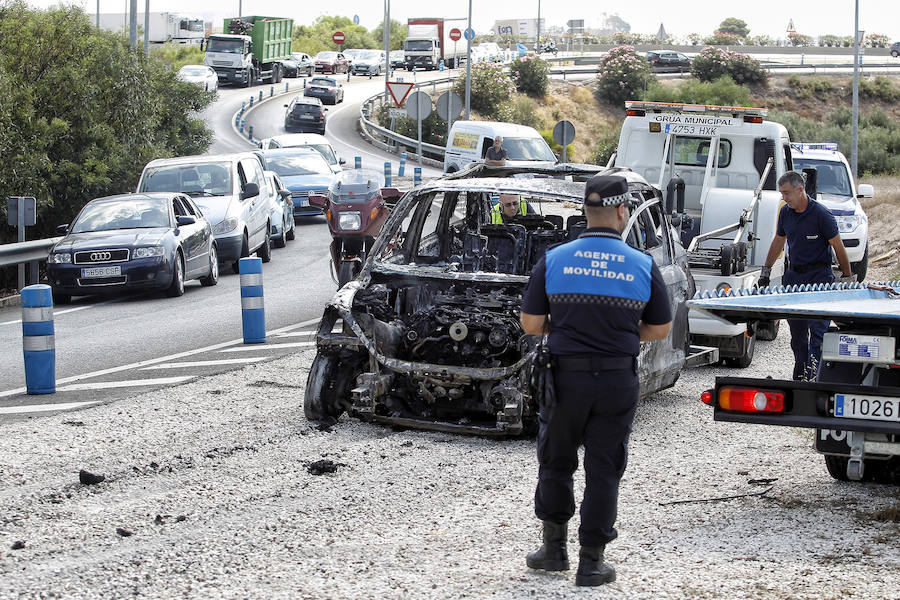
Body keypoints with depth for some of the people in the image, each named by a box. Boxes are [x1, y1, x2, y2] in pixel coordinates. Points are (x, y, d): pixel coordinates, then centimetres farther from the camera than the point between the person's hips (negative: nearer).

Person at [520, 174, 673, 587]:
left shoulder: (554, 260, -4)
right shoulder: (643, 266, -3)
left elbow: (531, 324, -1)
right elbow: (661, 329, 5)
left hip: (565, 377, 0)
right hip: (618, 380, 0)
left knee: (555, 463, 17)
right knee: (603, 471, 7)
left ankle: (554, 547, 24)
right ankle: (591, 561, 10)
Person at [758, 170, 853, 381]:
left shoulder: (822, 214, -12)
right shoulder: (785, 212, 6)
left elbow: (838, 247, -7)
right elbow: (778, 242, 21)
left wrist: (847, 277, -5)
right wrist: (766, 270, 21)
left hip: (819, 275, -6)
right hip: (794, 275, 6)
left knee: (817, 328, -13)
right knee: (796, 330, 8)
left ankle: (813, 372, -17)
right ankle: (799, 375, 15)